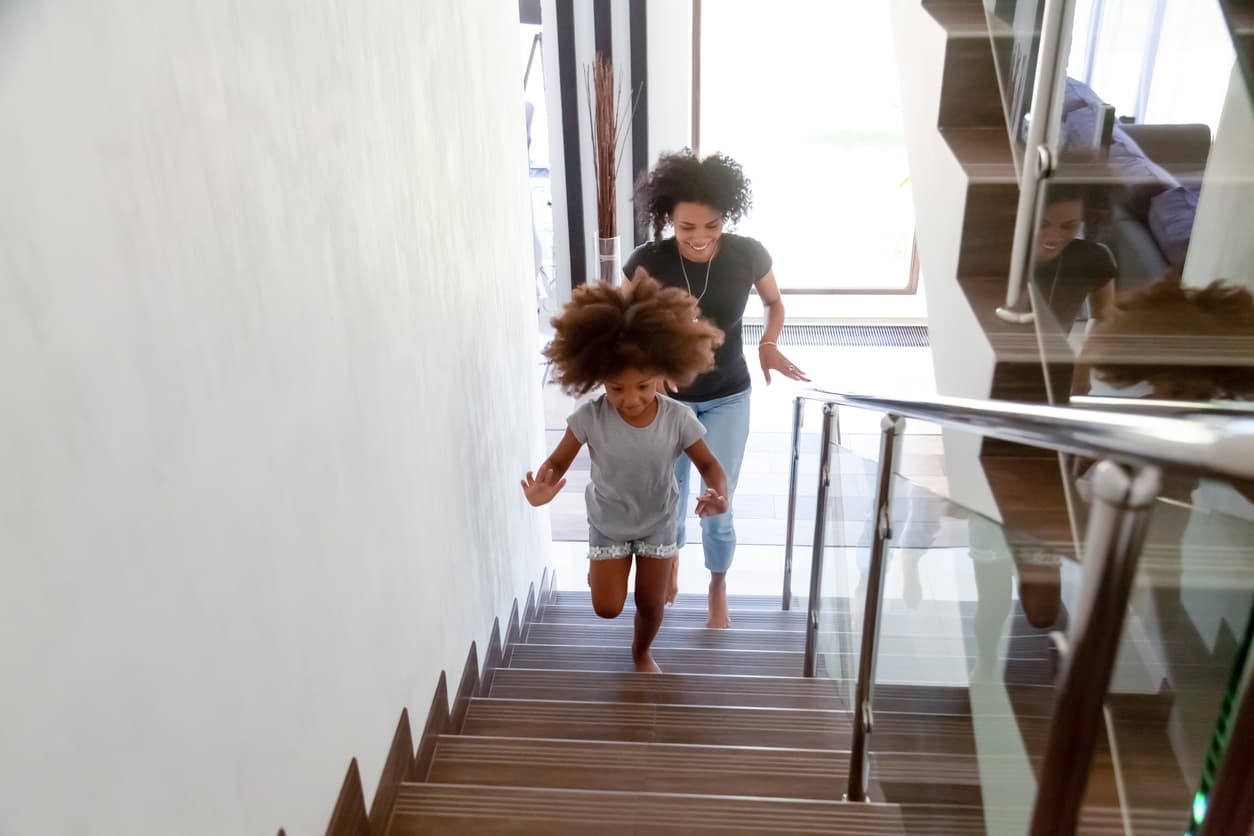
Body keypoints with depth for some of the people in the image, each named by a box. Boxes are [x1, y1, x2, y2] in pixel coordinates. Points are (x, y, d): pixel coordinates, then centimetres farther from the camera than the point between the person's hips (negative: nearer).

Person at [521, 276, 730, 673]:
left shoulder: (678, 419, -26)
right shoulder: (589, 418, -27)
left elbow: (709, 464, -12)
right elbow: (558, 462, -16)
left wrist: (719, 493, -36)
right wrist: (544, 488, -40)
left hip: (658, 523, 1)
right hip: (608, 523, 0)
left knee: (651, 603, 12)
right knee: (607, 608, 4)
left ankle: (641, 652, 47)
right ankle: (601, 566, 40)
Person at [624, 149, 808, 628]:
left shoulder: (747, 255, -19)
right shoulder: (648, 262, -21)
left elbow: (775, 304, 2)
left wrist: (768, 345, -16)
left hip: (727, 399, 0)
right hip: (667, 399, 0)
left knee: (717, 508, 2)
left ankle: (718, 589, 31)